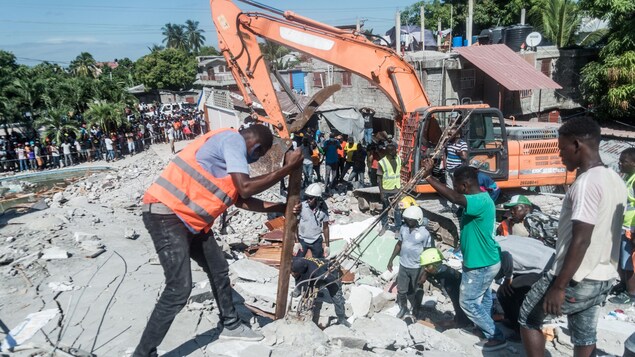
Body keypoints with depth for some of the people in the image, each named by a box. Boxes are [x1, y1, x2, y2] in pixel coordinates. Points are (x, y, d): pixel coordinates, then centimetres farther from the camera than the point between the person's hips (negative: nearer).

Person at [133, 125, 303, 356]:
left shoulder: (229, 147, 17)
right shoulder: (233, 139, -12)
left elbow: (240, 199, 19)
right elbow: (246, 188, -23)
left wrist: (280, 207, 19)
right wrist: (288, 168, -15)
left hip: (190, 219, 11)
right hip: (166, 214, -11)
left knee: (219, 271, 17)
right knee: (179, 288, -13)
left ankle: (230, 325, 35)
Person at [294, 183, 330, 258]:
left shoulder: (323, 210, -11)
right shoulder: (301, 207, -17)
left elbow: (325, 228, 0)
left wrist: (327, 245, 3)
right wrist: (296, 242, -12)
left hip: (317, 241, 2)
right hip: (302, 240, -1)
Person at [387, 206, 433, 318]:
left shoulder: (424, 234, -18)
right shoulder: (403, 229, -4)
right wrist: (391, 260, 11)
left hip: (416, 268, -4)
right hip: (403, 265, 4)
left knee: (413, 292, 13)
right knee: (401, 290, 14)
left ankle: (416, 311, 36)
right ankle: (403, 308, 39)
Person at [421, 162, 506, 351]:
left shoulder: (481, 201, -30)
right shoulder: (480, 198, 3)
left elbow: (454, 197, -45)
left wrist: (428, 176, -46)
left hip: (481, 264, -10)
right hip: (485, 261, 10)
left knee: (468, 302, 5)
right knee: (482, 297, 27)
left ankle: (496, 337, 17)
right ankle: (486, 327, 47)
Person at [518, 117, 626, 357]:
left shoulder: (586, 183, -22)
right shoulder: (616, 181, 6)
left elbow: (580, 240, -26)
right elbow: (606, 233, 14)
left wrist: (559, 287, -22)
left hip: (576, 280, -8)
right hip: (604, 279, 9)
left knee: (528, 318, 10)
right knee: (585, 335, 19)